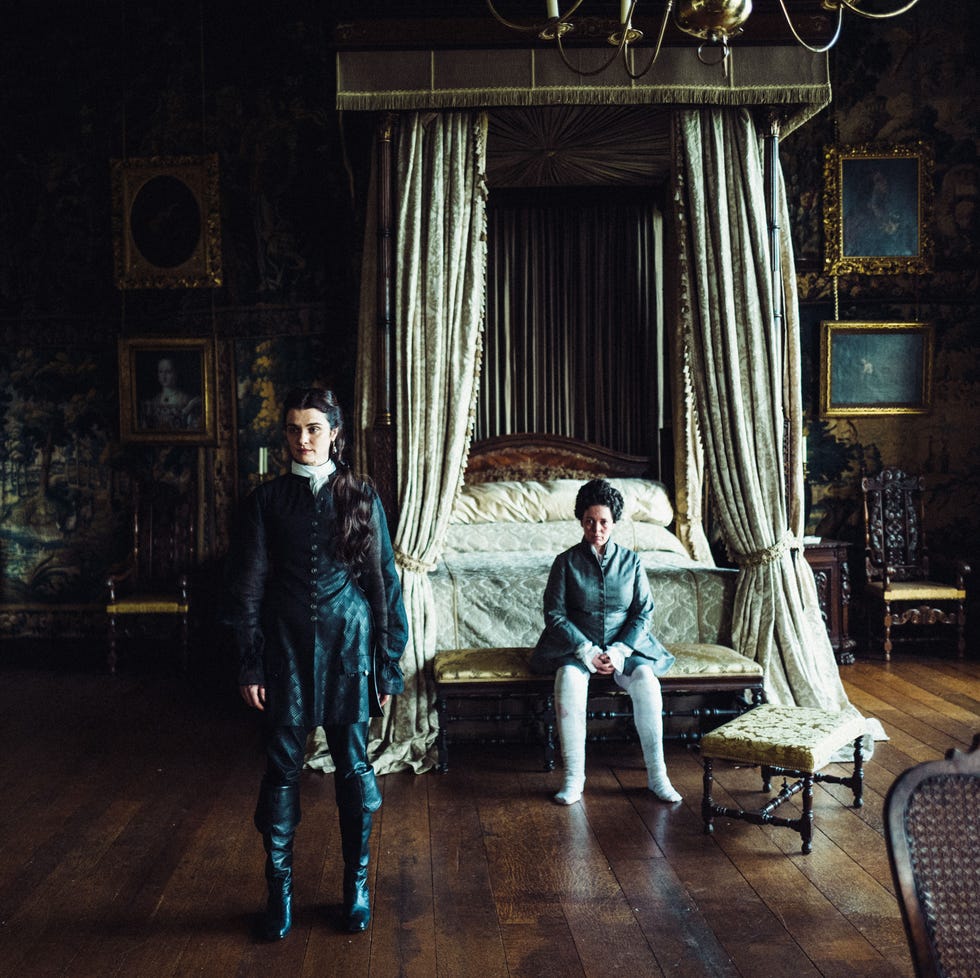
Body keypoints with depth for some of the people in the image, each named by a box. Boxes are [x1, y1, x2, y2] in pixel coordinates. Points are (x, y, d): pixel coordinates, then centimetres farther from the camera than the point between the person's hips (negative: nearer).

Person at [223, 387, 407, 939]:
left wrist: (388, 663, 0)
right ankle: (280, 889, 19)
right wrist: (250, 664, -3)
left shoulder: (361, 498, 1)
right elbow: (248, 586, 2)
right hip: (286, 647, 0)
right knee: (283, 767, 5)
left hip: (348, 646, 0)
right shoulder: (268, 500, 1)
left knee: (354, 765, 6)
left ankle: (357, 883, 22)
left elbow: (384, 582, 2)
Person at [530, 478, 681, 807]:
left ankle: (657, 775, -20)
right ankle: (573, 776, -27)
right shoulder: (567, 562, 1)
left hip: (625, 646, 1)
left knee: (646, 680, -30)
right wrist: (588, 652, -16)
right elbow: (555, 614, -4)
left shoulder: (630, 561, 5)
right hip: (576, 647, -1)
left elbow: (644, 613, 2)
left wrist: (619, 651, -13)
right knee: (569, 680, -34)